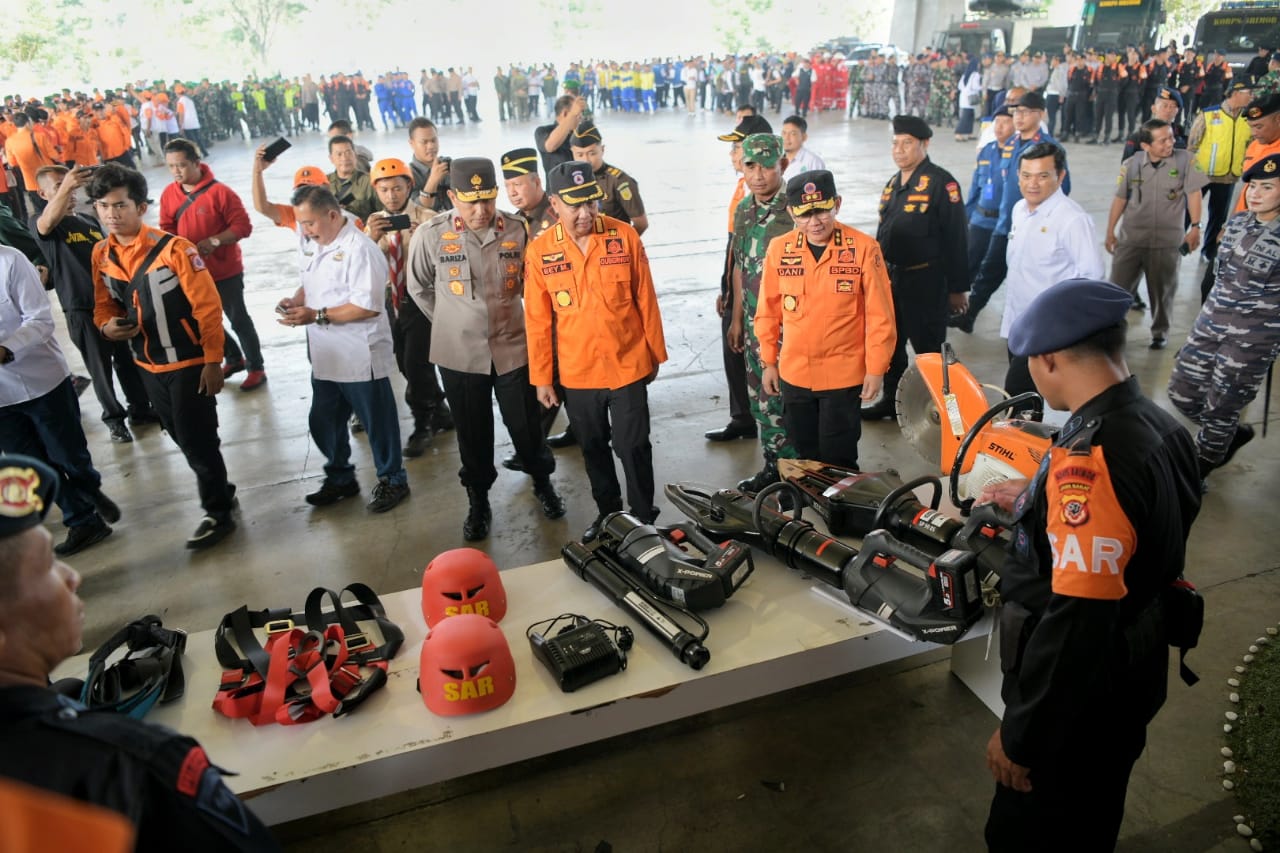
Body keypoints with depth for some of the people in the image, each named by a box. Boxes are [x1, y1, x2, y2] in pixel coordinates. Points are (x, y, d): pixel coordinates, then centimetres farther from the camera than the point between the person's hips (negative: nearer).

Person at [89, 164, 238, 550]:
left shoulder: (174, 248, -18)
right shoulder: (101, 254, 2)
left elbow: (208, 307, -16)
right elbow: (104, 304, 13)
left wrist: (213, 361, -16)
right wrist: (106, 325, -11)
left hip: (189, 363, -7)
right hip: (148, 366, 7)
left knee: (197, 439, 0)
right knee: (182, 437, 18)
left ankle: (218, 513, 17)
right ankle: (220, 491, 38)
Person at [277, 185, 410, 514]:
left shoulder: (359, 249, -18)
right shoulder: (310, 242, 8)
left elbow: (369, 306, -23)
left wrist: (316, 315, -22)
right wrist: (296, 300, -1)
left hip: (361, 357, -8)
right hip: (325, 355, 8)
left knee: (377, 422, 7)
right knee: (324, 424, 18)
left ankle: (393, 480, 25)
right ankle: (340, 477, 37)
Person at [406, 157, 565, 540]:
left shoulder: (516, 230, -9)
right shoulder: (430, 235, -12)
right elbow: (418, 288, 5)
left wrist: (508, 315, 8)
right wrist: (451, 323, 9)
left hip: (512, 347, 1)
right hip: (459, 354, 0)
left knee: (526, 425, 12)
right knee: (473, 433, 13)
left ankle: (542, 481, 39)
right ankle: (478, 501, 33)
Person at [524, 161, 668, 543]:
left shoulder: (625, 236, -8)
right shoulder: (540, 250, -6)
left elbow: (645, 300, -1)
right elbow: (537, 320, -2)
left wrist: (655, 353, 4)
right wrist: (541, 377, 1)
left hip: (628, 365, -2)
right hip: (576, 373, 2)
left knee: (633, 445, 6)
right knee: (593, 448, 17)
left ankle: (643, 516, 25)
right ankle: (608, 511, 38)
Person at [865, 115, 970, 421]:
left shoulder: (941, 183, -13)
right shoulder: (893, 184, 11)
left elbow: (956, 239, -14)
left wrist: (957, 288, -15)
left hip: (925, 282, -7)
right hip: (891, 277, 8)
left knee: (927, 348, 4)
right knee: (890, 341, 17)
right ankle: (891, 399, 33)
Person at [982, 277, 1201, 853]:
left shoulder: (1090, 459, -32)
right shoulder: (1161, 427, -2)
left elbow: (1076, 622, -32)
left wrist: (1020, 736, -22)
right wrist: (1037, 506, 19)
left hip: (1077, 700, -8)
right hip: (1133, 680, 8)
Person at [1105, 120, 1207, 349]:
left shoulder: (1185, 159, -5)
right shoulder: (1131, 164, -2)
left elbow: (1193, 193, -2)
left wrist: (1195, 227, -7)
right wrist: (1110, 232, 9)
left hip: (1167, 240, -1)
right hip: (1131, 237, 1)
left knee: (1162, 289, 9)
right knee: (1118, 286, 4)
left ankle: (1160, 332, 26)